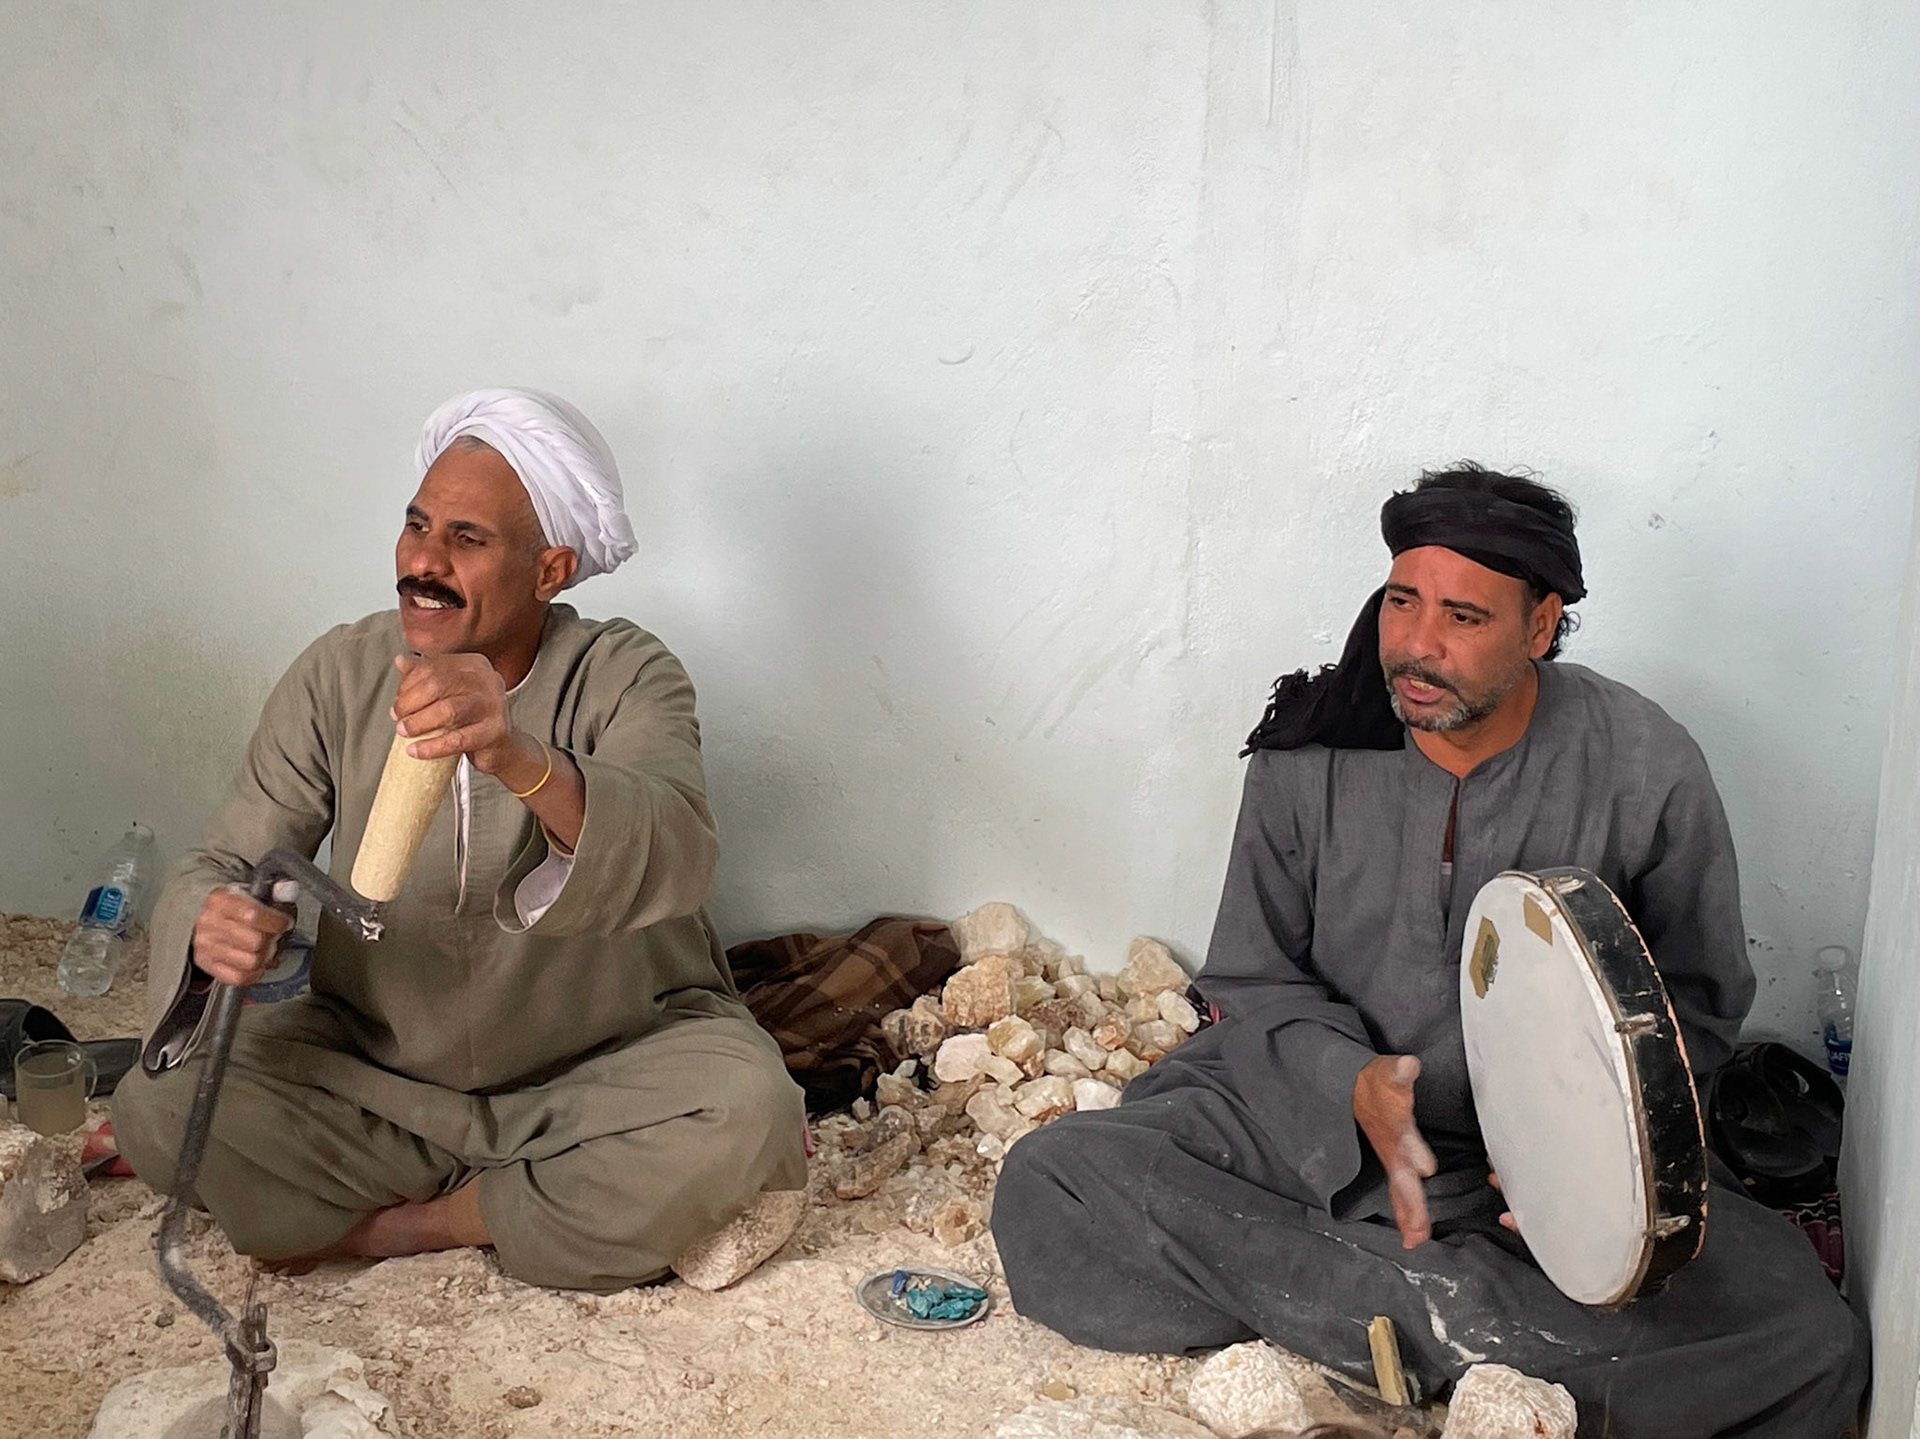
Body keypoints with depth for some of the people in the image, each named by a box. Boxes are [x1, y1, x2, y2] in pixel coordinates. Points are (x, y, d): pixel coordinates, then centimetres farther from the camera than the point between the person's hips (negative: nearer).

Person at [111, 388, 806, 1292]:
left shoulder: (625, 677, -16)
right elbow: (222, 865, -8)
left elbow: (674, 860, -35)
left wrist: (522, 762, -55)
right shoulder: (337, 677, -7)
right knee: (159, 1106, -18)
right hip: (376, 1064, 3)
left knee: (743, 1115, -31)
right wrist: (209, 928, -34)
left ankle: (400, 1224, -8)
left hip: (613, 1060, -2)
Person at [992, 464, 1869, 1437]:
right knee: (1046, 1190, -25)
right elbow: (1254, 983, 1)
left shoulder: (1646, 771, -9)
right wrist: (1355, 1084, -21)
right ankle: (1468, 1321, -25)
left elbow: (1696, 1003, 3)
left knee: (1811, 1347, -24)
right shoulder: (1308, 750, -6)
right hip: (1318, 1126, 2)